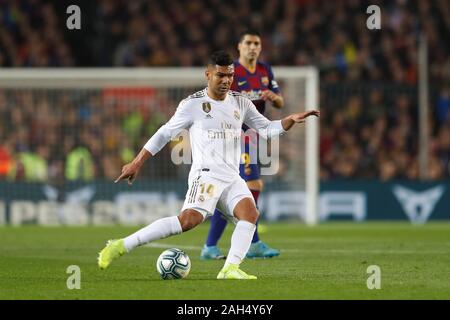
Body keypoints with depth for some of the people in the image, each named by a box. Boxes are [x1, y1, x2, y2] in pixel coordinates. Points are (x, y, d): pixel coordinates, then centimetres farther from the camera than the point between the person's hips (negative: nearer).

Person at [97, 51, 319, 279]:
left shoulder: (240, 103, 14)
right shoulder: (192, 104, 0)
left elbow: (267, 129, 17)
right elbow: (165, 133, 6)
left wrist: (291, 120, -1)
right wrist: (137, 163, 5)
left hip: (232, 178, 6)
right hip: (206, 174, -6)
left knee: (250, 213, -23)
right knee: (190, 219, -28)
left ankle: (231, 269, -28)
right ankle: (121, 246, -26)